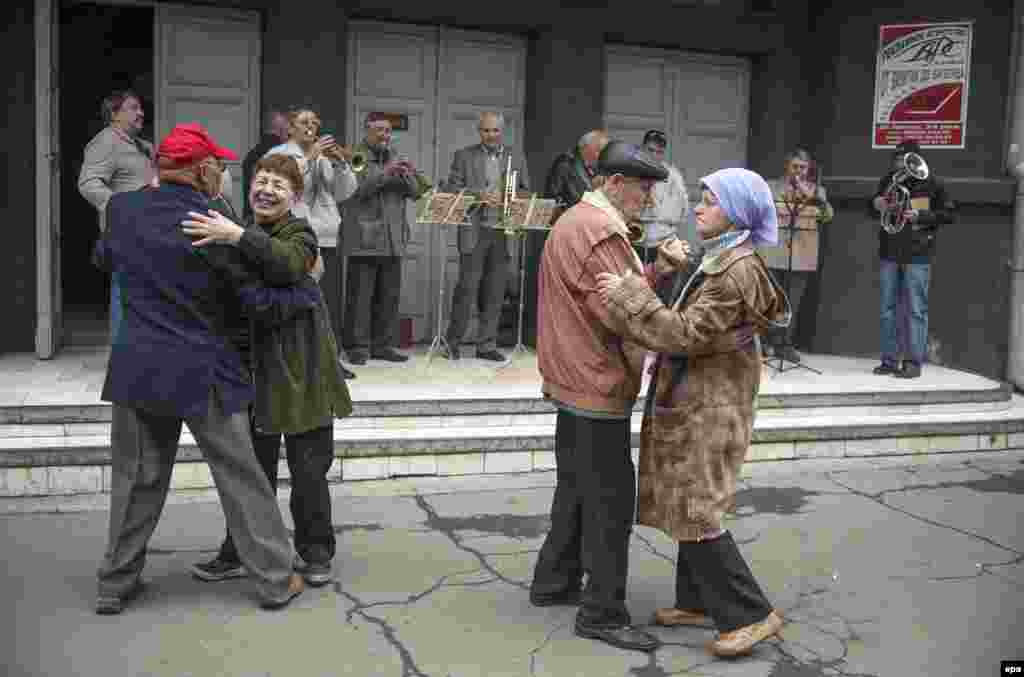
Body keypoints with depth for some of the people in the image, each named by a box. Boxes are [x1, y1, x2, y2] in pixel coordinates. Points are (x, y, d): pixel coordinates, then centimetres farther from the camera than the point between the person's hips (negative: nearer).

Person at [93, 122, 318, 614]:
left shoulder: (122, 210, 1)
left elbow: (104, 259, 23)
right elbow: (262, 304, -11)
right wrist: (311, 288, 4)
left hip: (136, 367, 4)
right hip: (201, 372, -4)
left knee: (135, 478, 16)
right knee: (241, 477, 7)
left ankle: (115, 584, 24)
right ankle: (275, 580, 15)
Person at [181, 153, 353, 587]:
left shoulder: (300, 233, -7)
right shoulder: (243, 237, 13)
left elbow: (289, 264, -30)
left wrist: (237, 237, -40)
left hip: (301, 371, -5)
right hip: (254, 370, 5)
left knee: (309, 470, 5)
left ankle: (315, 553, 21)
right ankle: (239, 554, 25)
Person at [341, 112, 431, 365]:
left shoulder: (397, 157, 18)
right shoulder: (355, 156, 0)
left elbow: (416, 192, 13)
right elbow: (355, 189, -14)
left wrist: (406, 175, -7)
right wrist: (385, 173, -21)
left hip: (393, 240, 6)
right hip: (364, 239, -6)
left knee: (390, 296, 8)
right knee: (361, 296, -4)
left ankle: (383, 345, 16)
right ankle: (358, 347, 2)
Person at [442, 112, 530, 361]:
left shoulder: (517, 158, 14)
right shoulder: (464, 156, 6)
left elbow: (526, 192, 14)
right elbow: (452, 189, 0)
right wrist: (481, 194, -14)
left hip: (504, 232, 3)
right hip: (474, 231, -3)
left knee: (495, 292, 4)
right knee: (467, 287, -5)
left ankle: (486, 345, 12)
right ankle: (453, 343, 7)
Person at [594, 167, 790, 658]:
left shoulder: (738, 271, -20)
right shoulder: (720, 261, 11)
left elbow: (685, 333, -24)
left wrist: (626, 295, -23)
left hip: (709, 406, -10)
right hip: (693, 401, 10)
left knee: (697, 512, -6)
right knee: (689, 505, 15)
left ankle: (750, 614, 4)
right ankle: (699, 601, 26)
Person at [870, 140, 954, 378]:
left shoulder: (931, 184, -3)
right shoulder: (888, 180, 8)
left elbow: (948, 214, -1)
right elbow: (875, 209, 21)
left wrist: (920, 216, -14)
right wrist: (877, 205, -2)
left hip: (917, 256, -5)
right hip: (888, 253, 5)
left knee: (916, 310, -3)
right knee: (887, 309, 8)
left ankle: (914, 362, 1)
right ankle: (889, 360, 15)